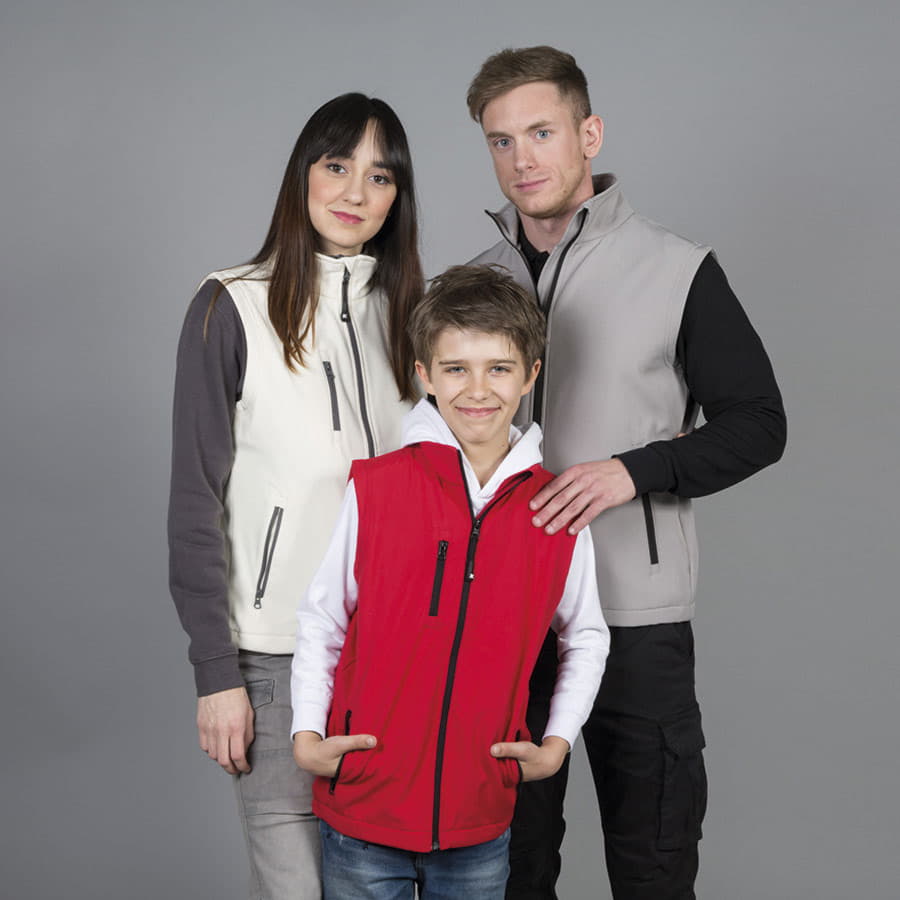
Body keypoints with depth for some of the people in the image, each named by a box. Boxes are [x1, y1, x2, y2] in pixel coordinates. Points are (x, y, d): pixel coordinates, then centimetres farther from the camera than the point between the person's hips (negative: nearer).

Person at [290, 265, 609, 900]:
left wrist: (555, 745, 5)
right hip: (363, 810, -1)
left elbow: (585, 638, 13)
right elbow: (320, 621, 3)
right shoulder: (373, 489, -6)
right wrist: (307, 737, -4)